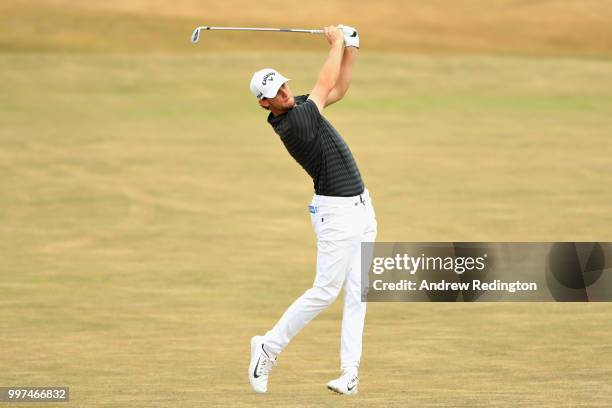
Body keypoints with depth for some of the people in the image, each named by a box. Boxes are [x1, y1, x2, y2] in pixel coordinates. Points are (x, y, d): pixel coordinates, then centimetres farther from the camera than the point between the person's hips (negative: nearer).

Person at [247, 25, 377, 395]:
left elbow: (338, 89, 21)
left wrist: (351, 51, 9)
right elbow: (326, 84, -12)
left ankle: (350, 373, 3)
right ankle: (268, 348, 7)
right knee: (325, 291, -8)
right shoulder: (292, 123, -20)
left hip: (362, 208, 9)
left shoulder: (298, 107, 6)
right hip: (336, 213, -9)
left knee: (357, 294, 4)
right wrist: (336, 44, 2)